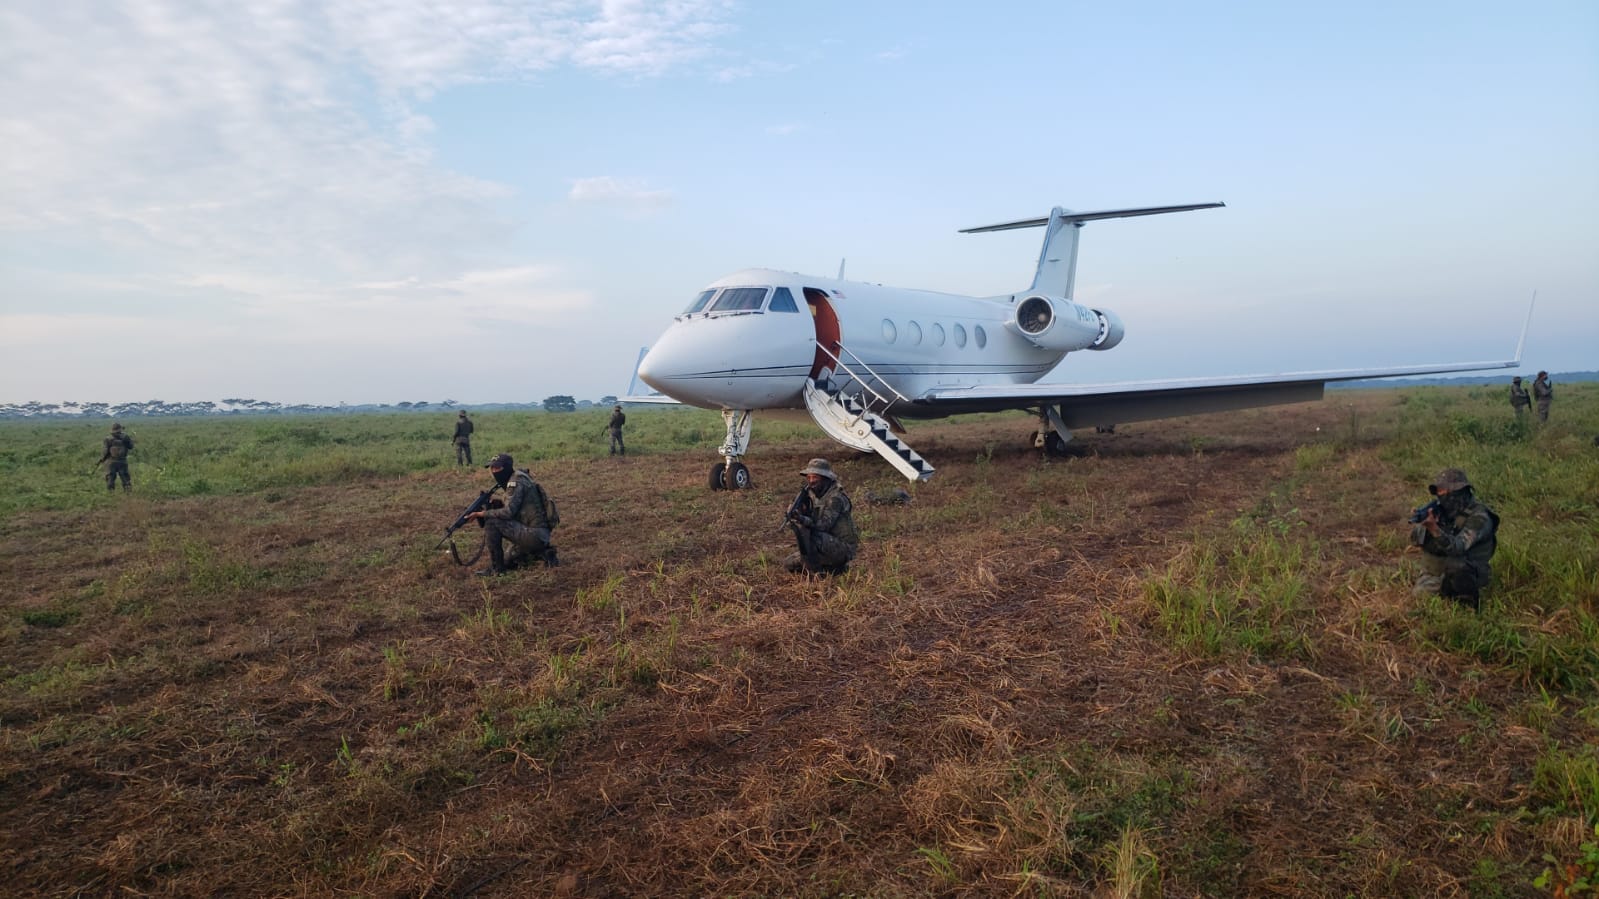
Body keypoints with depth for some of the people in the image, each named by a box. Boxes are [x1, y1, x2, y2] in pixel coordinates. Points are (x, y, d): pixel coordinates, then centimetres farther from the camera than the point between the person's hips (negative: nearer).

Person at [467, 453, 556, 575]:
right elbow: (511, 512, 17)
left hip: (535, 535, -11)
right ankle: (543, 552, 15)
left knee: (491, 523, -14)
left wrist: (482, 514, -13)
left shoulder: (516, 482, -14)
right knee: (508, 562, 23)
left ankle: (496, 568, -5)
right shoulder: (513, 480, 16)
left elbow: (508, 512, -22)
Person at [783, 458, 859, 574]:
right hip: (825, 545, 9)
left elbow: (824, 525, -27)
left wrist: (804, 520, -42)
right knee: (789, 564, 9)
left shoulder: (835, 498, -18)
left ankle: (815, 572, -13)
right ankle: (834, 568, 12)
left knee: (806, 533, -30)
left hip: (843, 547, -9)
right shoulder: (812, 495, 8)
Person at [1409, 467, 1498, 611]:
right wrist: (1424, 525, -29)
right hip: (1432, 575, 5)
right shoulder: (1439, 510, 0)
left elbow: (1457, 547, -31)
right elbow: (1415, 538, -7)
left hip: (1463, 576, -5)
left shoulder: (1478, 517, -17)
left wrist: (1434, 528, -47)